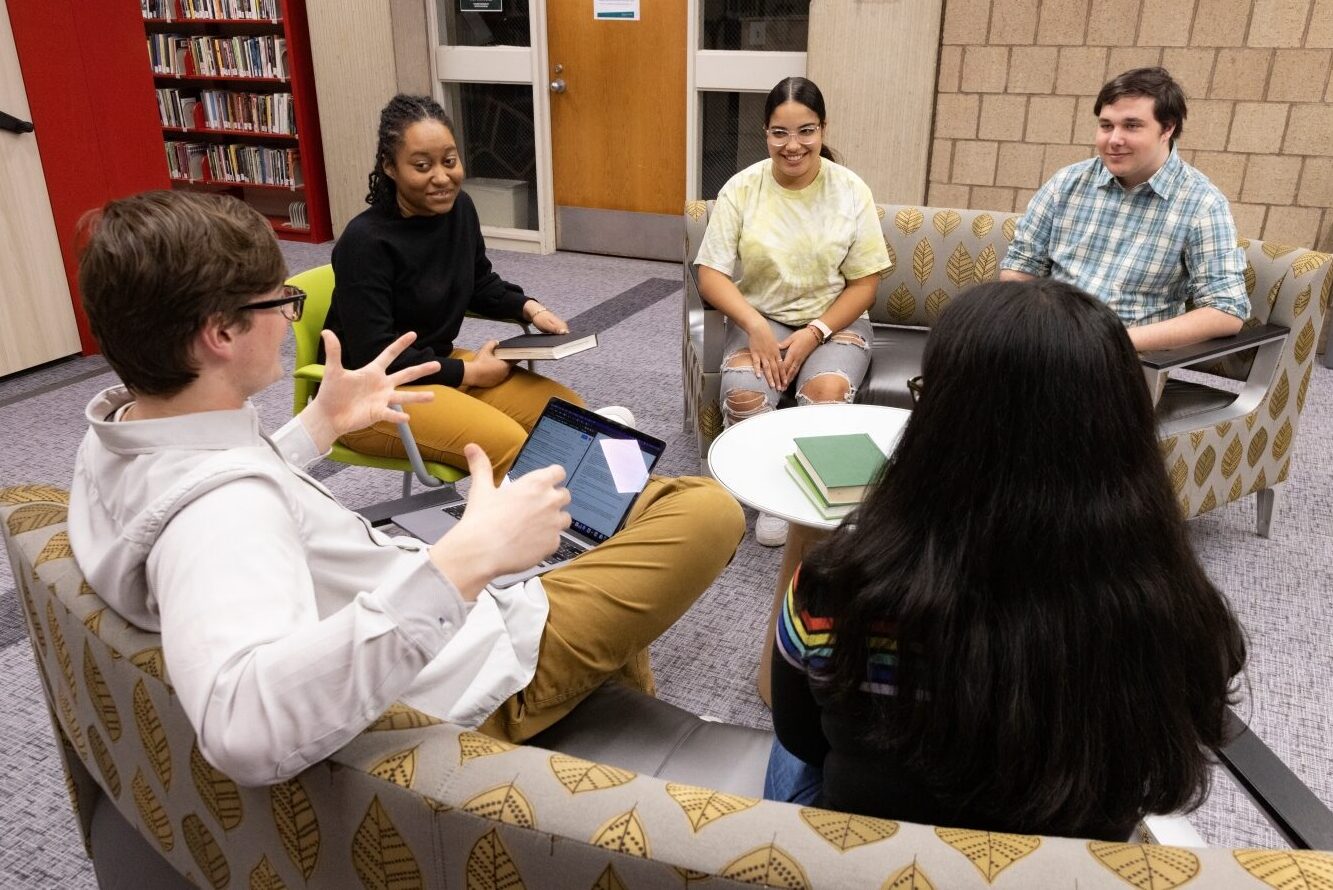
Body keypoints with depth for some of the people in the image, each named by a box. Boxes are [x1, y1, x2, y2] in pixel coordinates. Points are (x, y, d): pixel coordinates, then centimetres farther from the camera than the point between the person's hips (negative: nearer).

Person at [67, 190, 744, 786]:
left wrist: (321, 424, 7)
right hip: (485, 670, -9)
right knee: (708, 512, -6)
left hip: (435, 623, 9)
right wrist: (466, 559, -53)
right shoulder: (217, 504, -35)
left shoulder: (118, 434, -5)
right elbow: (244, 729, -53)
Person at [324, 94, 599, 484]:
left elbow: (480, 283, 16)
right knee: (506, 445, -27)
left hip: (441, 364, 8)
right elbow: (375, 358, -25)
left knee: (568, 411, -5)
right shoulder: (365, 242, -24)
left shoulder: (460, 207, -3)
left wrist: (530, 309, -3)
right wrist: (469, 372, -17)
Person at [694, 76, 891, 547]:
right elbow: (711, 275, -7)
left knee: (827, 393, -31)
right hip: (759, 318, 0)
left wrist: (814, 333, -17)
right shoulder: (742, 188, -4)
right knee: (742, 393, -30)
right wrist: (756, 327, -23)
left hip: (833, 321, 0)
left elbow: (864, 283, -2)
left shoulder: (850, 191, -4)